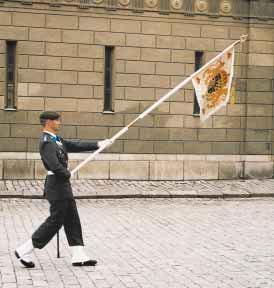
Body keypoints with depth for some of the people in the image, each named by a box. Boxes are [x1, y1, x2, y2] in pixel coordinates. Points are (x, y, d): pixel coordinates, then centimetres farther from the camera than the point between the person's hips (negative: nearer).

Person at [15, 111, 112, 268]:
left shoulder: (56, 140, 12)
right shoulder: (46, 142, -18)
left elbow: (75, 145, 15)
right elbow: (54, 166, -28)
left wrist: (99, 144, 11)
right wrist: (67, 174, -10)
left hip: (63, 186, 10)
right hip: (57, 186, -10)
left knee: (73, 221, 10)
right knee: (55, 221, -4)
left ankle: (79, 256, 15)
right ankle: (24, 251, 4)